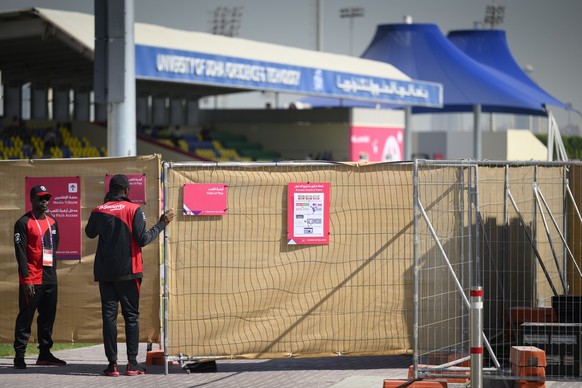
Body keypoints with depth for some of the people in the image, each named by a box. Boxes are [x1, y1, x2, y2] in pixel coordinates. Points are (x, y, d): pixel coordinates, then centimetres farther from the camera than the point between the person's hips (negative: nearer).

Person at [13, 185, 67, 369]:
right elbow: (20, 252, -11)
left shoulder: (52, 222, 15)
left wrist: (52, 269, 16)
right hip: (32, 281, -7)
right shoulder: (24, 223, -6)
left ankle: (45, 353, 18)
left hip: (50, 278, 7)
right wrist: (26, 279, -16)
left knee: (48, 317, 10)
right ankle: (19, 355, -2)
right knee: (25, 317, -5)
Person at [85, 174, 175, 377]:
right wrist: (161, 224, -2)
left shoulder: (99, 211, 2)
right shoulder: (134, 210, -8)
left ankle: (112, 363, -1)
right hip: (128, 271, -2)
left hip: (105, 272, 2)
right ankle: (132, 363, 0)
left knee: (109, 316, 4)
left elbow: (90, 233, 21)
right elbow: (143, 239, -13)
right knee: (131, 315, 5)